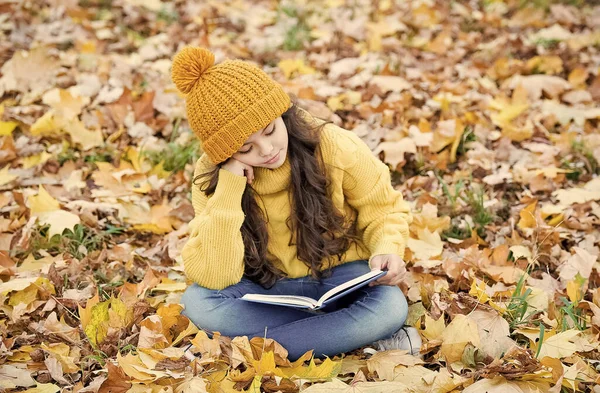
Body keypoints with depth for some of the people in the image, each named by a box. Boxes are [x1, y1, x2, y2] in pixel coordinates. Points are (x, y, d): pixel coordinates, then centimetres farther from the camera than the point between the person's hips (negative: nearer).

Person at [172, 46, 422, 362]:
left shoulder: (335, 147, -17)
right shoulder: (211, 176, -13)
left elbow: (384, 210, -1)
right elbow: (214, 277, -22)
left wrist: (387, 251, -23)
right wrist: (229, 188, -29)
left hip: (341, 279, -1)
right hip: (266, 288, 2)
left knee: (390, 306, -33)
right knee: (198, 303, -28)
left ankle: (255, 343, -22)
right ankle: (351, 335, -23)